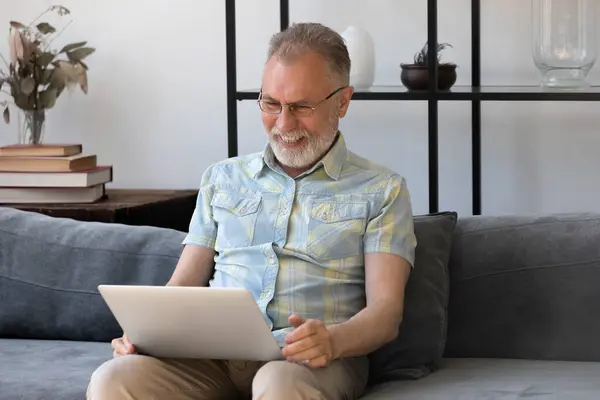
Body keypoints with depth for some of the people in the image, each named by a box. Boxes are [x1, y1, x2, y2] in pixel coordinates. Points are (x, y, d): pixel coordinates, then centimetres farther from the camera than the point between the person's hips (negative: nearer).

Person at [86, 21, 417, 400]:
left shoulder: (381, 190, 10)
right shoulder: (223, 178, 22)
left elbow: (385, 312, 0)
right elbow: (184, 283, 19)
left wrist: (332, 340, -24)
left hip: (308, 359, -3)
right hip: (214, 353, 4)